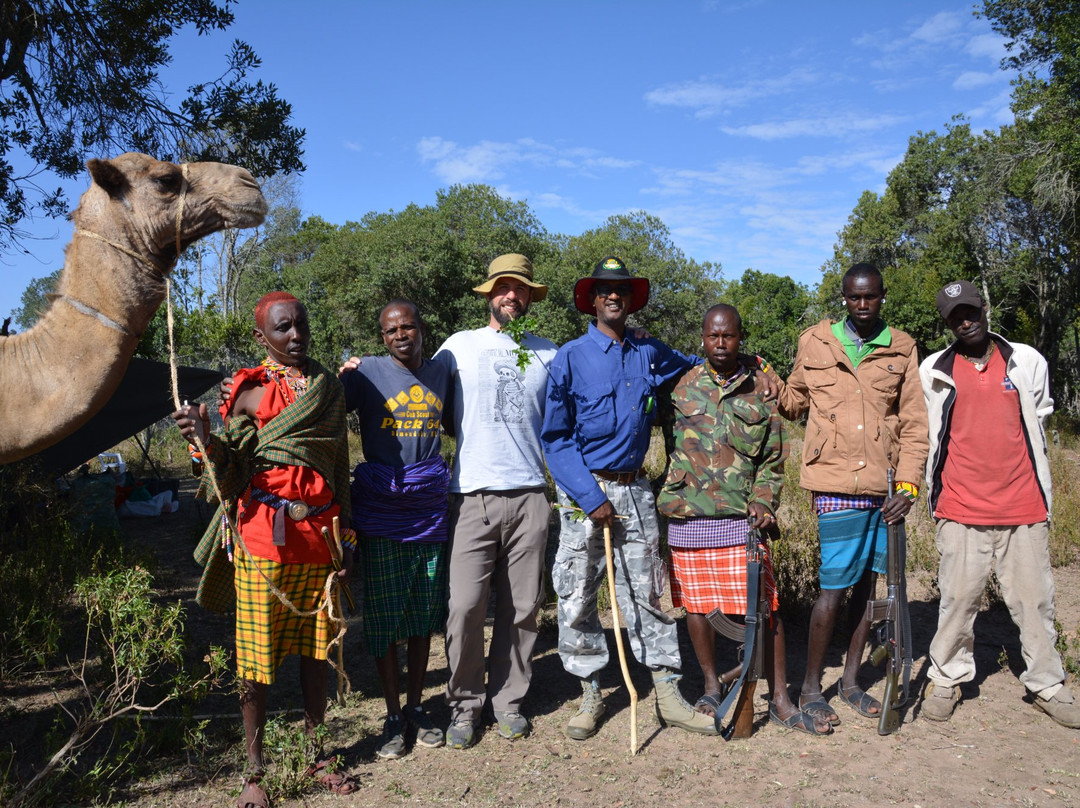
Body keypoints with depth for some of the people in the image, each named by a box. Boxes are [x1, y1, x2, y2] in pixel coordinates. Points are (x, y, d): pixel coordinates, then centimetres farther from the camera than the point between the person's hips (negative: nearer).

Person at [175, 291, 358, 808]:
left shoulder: (328, 389, 10)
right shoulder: (250, 392, -1)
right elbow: (233, 473, -4)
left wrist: (346, 542, 10)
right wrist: (206, 440, -24)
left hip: (320, 533, 4)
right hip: (264, 535, -3)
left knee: (316, 647, 12)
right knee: (256, 656, 3)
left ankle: (315, 754, 28)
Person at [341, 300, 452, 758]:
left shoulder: (441, 374, 9)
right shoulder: (367, 373, -3)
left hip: (429, 509, 4)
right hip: (381, 509, -4)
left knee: (424, 615, 10)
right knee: (383, 617, 2)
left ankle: (415, 708, 25)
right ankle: (393, 717, 17)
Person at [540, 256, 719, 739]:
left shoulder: (651, 355, 7)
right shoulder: (570, 358, -4)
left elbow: (695, 368, 28)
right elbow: (555, 437, -6)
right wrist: (591, 497, -13)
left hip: (633, 488, 3)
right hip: (582, 490, -3)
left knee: (648, 593, 8)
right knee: (577, 598, 3)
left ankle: (668, 696, 17)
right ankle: (590, 696, 20)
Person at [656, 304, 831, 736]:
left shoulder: (759, 391, 7)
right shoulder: (682, 386, 5)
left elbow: (773, 457, 9)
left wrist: (763, 502, -2)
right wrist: (665, 497, 3)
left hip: (742, 518, 0)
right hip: (687, 516, 1)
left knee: (764, 606, -1)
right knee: (697, 603, 10)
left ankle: (780, 701, 12)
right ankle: (712, 687, 28)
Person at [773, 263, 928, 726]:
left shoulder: (901, 349, 8)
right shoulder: (814, 342, 5)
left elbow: (913, 423, 6)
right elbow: (793, 402, 15)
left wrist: (908, 483, -3)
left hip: (883, 487, 3)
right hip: (836, 485, -3)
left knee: (867, 583, 11)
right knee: (834, 586, -5)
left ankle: (851, 681, 26)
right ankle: (811, 688, 11)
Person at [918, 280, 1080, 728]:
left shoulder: (1027, 361, 6)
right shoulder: (933, 371, 2)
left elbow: (1038, 425, 17)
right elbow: (925, 436, 11)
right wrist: (936, 494, 10)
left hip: (1024, 507, 1)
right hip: (961, 510, -1)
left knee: (1034, 598, 8)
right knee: (958, 598, 3)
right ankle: (946, 679, 17)